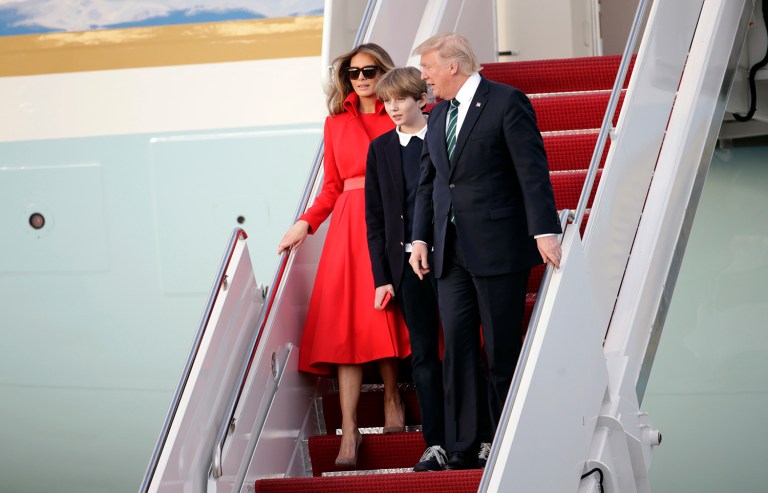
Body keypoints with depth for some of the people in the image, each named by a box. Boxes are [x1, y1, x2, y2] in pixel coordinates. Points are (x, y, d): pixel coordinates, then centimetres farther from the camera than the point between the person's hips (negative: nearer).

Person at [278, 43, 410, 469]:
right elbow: (332, 186, 17)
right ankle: (349, 431, -11)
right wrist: (306, 223, 4)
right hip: (349, 225, 2)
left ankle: (391, 395, 20)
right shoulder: (336, 123, 16)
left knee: (384, 314, -5)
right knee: (345, 323, -7)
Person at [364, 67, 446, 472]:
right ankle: (435, 444, 4)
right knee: (423, 352, 3)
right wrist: (381, 276, 2)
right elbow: (375, 216, 8)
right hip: (408, 262, 2)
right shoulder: (380, 149, 8)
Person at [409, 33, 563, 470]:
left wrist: (545, 231, -20)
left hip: (498, 247, -6)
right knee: (457, 344, 0)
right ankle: (464, 448, 1)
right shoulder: (439, 115, 16)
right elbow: (428, 182, 19)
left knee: (502, 349, -1)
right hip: (453, 251, 7)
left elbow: (533, 170, -12)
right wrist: (421, 237, 10)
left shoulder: (507, 102, -6)